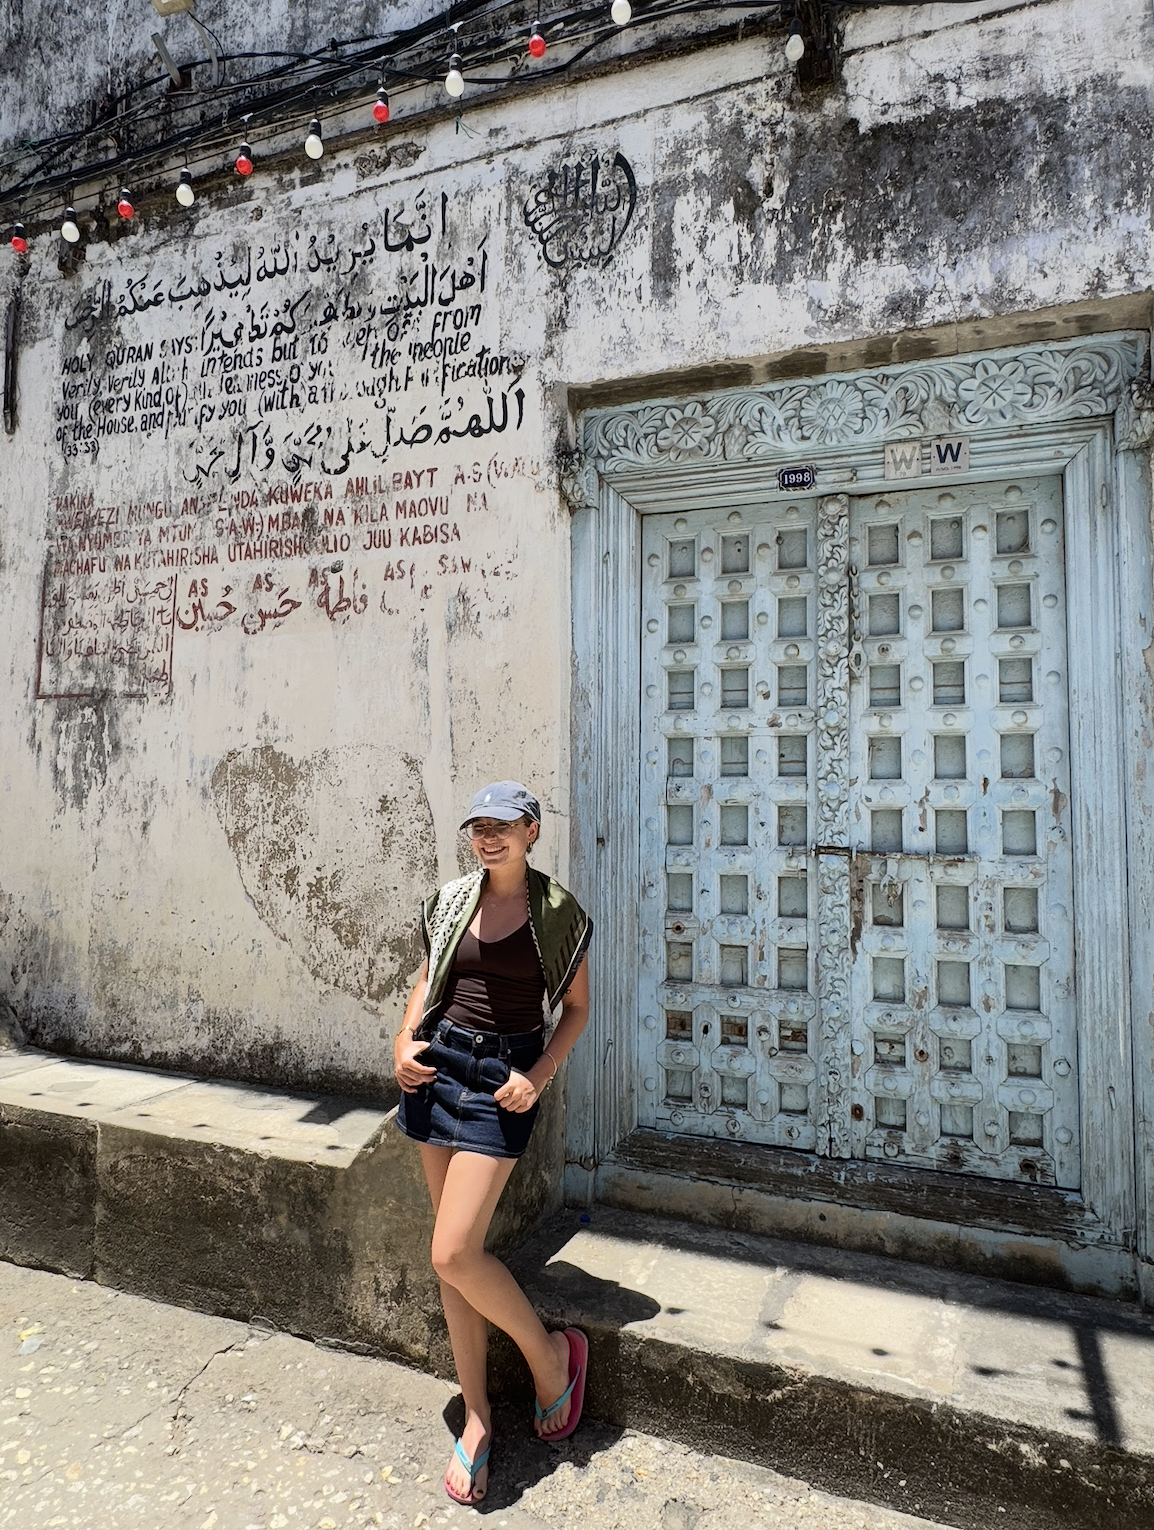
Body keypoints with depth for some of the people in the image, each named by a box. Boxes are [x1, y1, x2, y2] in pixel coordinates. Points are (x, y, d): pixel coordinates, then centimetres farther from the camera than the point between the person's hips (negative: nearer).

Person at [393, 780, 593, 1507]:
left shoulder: (559, 913, -7)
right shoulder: (452, 901, 4)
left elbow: (578, 1006, -1)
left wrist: (539, 1077, -12)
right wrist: (406, 1041, 0)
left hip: (502, 1080, -5)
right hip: (438, 1067, 5)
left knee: (453, 1254, -9)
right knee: (457, 1253, 11)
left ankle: (552, 1353, 19)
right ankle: (477, 1416, 29)